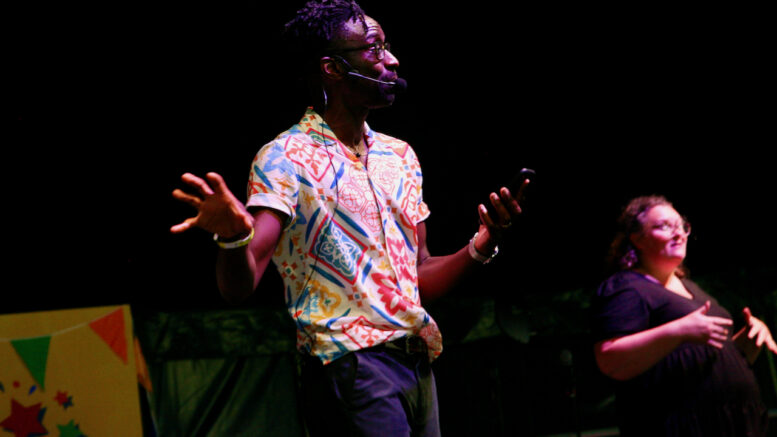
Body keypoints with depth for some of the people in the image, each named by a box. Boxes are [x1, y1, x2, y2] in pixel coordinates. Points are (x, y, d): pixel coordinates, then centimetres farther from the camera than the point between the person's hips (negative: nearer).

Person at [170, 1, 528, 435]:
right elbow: (239, 286, -17)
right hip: (351, 364, -7)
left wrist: (483, 245, -1)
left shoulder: (400, 156, 15)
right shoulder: (286, 158, -7)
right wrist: (233, 236, -39)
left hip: (417, 362, 7)